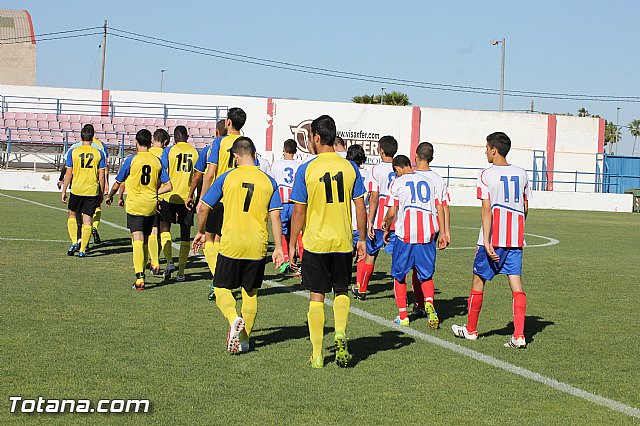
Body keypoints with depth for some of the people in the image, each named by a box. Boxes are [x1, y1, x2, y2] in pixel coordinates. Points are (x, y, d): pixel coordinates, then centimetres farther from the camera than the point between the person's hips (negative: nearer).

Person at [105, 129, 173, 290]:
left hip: (134, 206, -4)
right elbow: (168, 186, 3)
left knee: (138, 240, -11)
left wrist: (109, 197, 23)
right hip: (151, 206, 4)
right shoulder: (157, 161, 4)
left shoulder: (131, 160, -6)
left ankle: (139, 278, -22)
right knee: (145, 242, 16)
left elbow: (117, 184, 4)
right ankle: (141, 271, 29)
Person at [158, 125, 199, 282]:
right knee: (185, 234, 7)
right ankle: (181, 272, 6)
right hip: (188, 198, 2)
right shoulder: (194, 152, 6)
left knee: (164, 228, 15)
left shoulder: (169, 150, -1)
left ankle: (169, 262, -4)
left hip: (170, 196, -2)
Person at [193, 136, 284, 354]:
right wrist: (278, 248, 4)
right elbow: (275, 217, 0)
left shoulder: (226, 178, -1)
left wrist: (201, 233, 16)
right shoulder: (269, 181, 3)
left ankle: (234, 319, -17)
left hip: (231, 244, -2)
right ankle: (244, 339, 14)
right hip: (257, 246, 2)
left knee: (222, 289, 10)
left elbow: (203, 208, 0)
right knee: (251, 293, 15)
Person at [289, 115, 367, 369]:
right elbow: (360, 207, 2)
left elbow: (299, 212, -6)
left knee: (317, 297, 7)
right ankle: (340, 333, -8)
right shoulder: (350, 167, 0)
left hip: (315, 243, -2)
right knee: (341, 292, 18)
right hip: (343, 243, 2)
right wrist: (362, 239, 12)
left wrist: (291, 245, 2)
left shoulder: (306, 169, -8)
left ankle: (317, 355, 8)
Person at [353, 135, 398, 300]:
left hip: (379, 220, -2)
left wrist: (370, 222, -10)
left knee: (370, 254, 12)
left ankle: (361, 289, 24)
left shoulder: (377, 169, -5)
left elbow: (374, 197, -11)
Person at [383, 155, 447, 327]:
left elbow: (392, 213, -4)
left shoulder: (397, 183, 1)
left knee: (399, 275, 12)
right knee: (426, 275, 14)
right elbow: (440, 209, 9)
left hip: (405, 235, -3)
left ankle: (402, 316, 11)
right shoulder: (428, 181, 12)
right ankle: (429, 303, -13)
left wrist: (386, 230, 13)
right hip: (428, 234, 3)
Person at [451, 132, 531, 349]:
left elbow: (487, 211, -15)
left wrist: (487, 243, -18)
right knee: (516, 283, 2)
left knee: (478, 281, 11)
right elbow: (525, 209, 14)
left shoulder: (487, 175, -9)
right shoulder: (521, 173, 8)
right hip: (516, 240, 5)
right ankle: (519, 336, -8)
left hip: (493, 239, -5)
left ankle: (471, 330, 23)